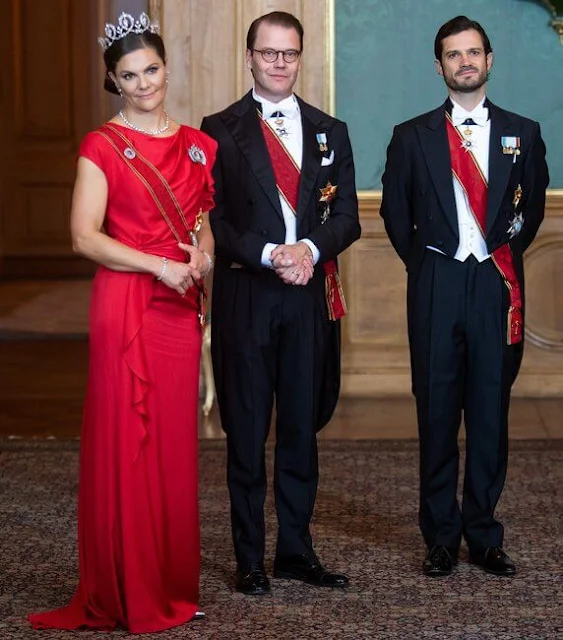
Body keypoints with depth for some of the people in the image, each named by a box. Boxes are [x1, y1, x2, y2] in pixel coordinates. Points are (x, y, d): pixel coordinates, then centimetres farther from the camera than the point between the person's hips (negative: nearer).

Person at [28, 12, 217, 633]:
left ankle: (172, 584, 15)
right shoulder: (102, 146, -2)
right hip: (125, 304, -5)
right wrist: (161, 266, -16)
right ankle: (126, 590, 5)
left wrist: (204, 255, -1)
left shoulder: (195, 145, 13)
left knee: (175, 441, 7)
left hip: (181, 305, 5)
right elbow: (85, 237, -10)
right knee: (125, 440, -3)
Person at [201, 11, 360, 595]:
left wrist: (310, 249, -12)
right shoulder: (219, 130, 2)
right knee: (246, 432, 2)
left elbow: (347, 217, 7)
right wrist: (269, 255, -16)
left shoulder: (330, 132, 12)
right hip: (245, 296, -3)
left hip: (309, 294, 3)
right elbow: (213, 220, -4)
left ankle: (296, 550, 19)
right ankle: (249, 559, 10)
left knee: (302, 429, 9)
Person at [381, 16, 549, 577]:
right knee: (436, 414, 2)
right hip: (436, 285, 0)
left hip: (497, 286, 1)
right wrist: (422, 263, 7)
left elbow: (534, 205, 15)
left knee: (490, 414, 4)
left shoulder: (522, 134, 9)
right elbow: (395, 212, 12)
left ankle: (484, 536, 12)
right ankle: (440, 537, 10)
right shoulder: (412, 137, 7)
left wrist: (506, 252, 7)